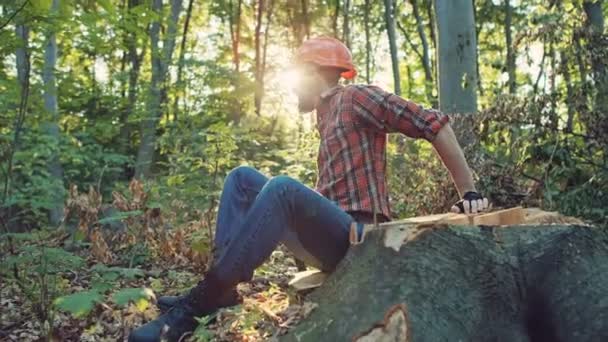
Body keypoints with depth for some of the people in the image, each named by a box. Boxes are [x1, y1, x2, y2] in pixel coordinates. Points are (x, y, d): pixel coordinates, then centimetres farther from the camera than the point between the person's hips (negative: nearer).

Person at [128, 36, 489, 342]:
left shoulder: (357, 97, -2)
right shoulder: (326, 117, 23)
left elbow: (435, 124, -7)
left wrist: (468, 193, -9)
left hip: (357, 236, -9)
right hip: (328, 234, 9)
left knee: (281, 187, -33)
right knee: (243, 177, 3)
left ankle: (199, 302, -31)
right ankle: (222, 285, -14)